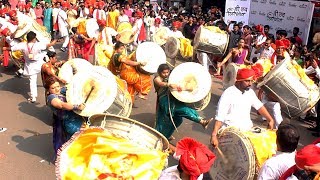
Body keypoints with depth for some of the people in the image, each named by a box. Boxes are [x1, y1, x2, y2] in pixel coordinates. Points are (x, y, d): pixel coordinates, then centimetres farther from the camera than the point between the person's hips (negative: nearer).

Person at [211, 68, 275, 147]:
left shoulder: (250, 92, 5)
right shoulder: (228, 94, -16)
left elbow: (259, 106, 17)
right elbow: (219, 117, -18)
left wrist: (270, 120, 4)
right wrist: (214, 135, -26)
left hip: (248, 129, 6)